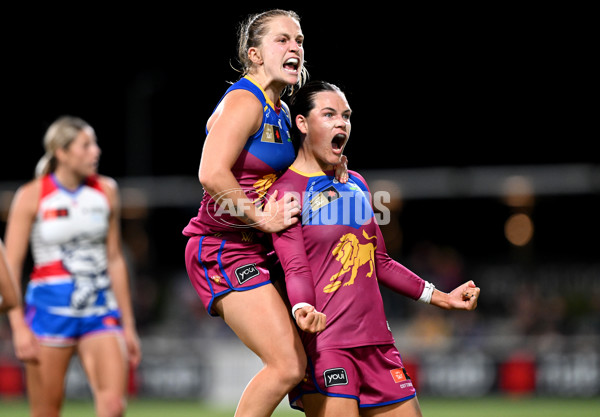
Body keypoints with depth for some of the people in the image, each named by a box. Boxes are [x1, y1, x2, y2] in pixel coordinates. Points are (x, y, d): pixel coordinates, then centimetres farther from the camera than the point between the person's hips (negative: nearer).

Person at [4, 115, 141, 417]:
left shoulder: (106, 191, 8)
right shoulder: (31, 196, -4)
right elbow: (10, 266, -5)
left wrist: (128, 324, 15)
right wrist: (18, 326, -14)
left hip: (100, 308, 3)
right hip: (50, 308, -3)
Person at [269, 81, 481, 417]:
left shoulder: (357, 184, 19)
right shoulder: (286, 190, -5)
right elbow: (296, 268, -14)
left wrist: (441, 297, 24)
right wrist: (303, 310, -34)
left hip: (375, 340, 7)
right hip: (322, 344, -7)